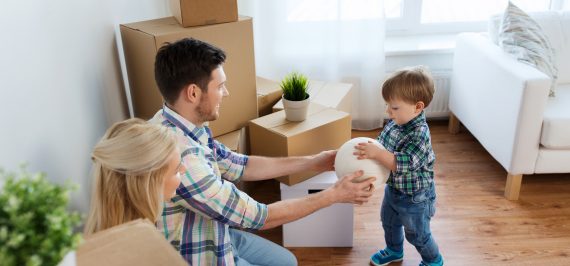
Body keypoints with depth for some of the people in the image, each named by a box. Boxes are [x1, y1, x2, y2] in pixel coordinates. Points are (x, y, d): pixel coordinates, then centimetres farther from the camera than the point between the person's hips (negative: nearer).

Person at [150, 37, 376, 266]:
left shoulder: (183, 126, -6)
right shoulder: (179, 155, -35)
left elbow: (238, 166, 5)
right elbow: (256, 217, -28)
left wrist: (311, 162, 4)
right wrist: (333, 195, -18)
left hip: (215, 234, 8)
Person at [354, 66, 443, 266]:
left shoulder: (419, 134, -33)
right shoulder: (394, 122, -9)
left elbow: (406, 165, -40)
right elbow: (382, 142, 7)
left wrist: (377, 154, -48)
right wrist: (369, 149, -10)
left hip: (414, 197, -8)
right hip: (393, 188, 8)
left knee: (417, 234, 15)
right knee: (389, 222, 29)